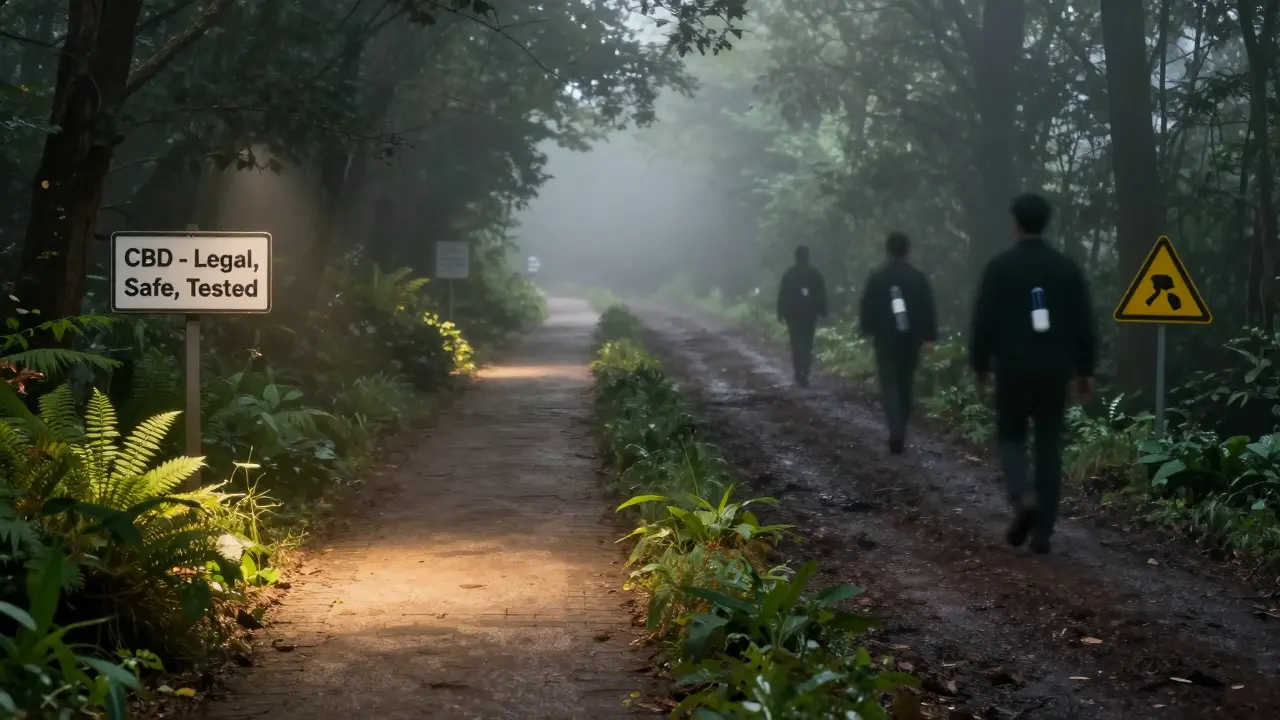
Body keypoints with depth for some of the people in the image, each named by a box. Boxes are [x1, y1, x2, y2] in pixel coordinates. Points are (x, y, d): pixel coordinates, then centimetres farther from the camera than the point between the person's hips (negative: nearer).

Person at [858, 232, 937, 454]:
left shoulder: (876, 278, -4)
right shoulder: (919, 277, -2)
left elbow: (866, 309, 0)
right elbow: (929, 310, -5)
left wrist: (868, 330, 16)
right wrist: (929, 337, -2)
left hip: (885, 340, -2)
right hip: (910, 339, 2)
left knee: (890, 386, -2)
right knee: (905, 385, 15)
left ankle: (896, 431, -22)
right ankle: (900, 431, 22)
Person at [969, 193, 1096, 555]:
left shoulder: (1000, 266, -5)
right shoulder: (1068, 267, 3)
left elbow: (984, 321, -5)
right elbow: (1084, 324, 5)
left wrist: (980, 366, 4)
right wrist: (1085, 369, 12)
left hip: (1013, 368, -2)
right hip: (1054, 370, 2)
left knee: (1011, 436, 13)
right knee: (1049, 446, 7)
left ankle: (1022, 498, -16)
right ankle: (1042, 532, 4)